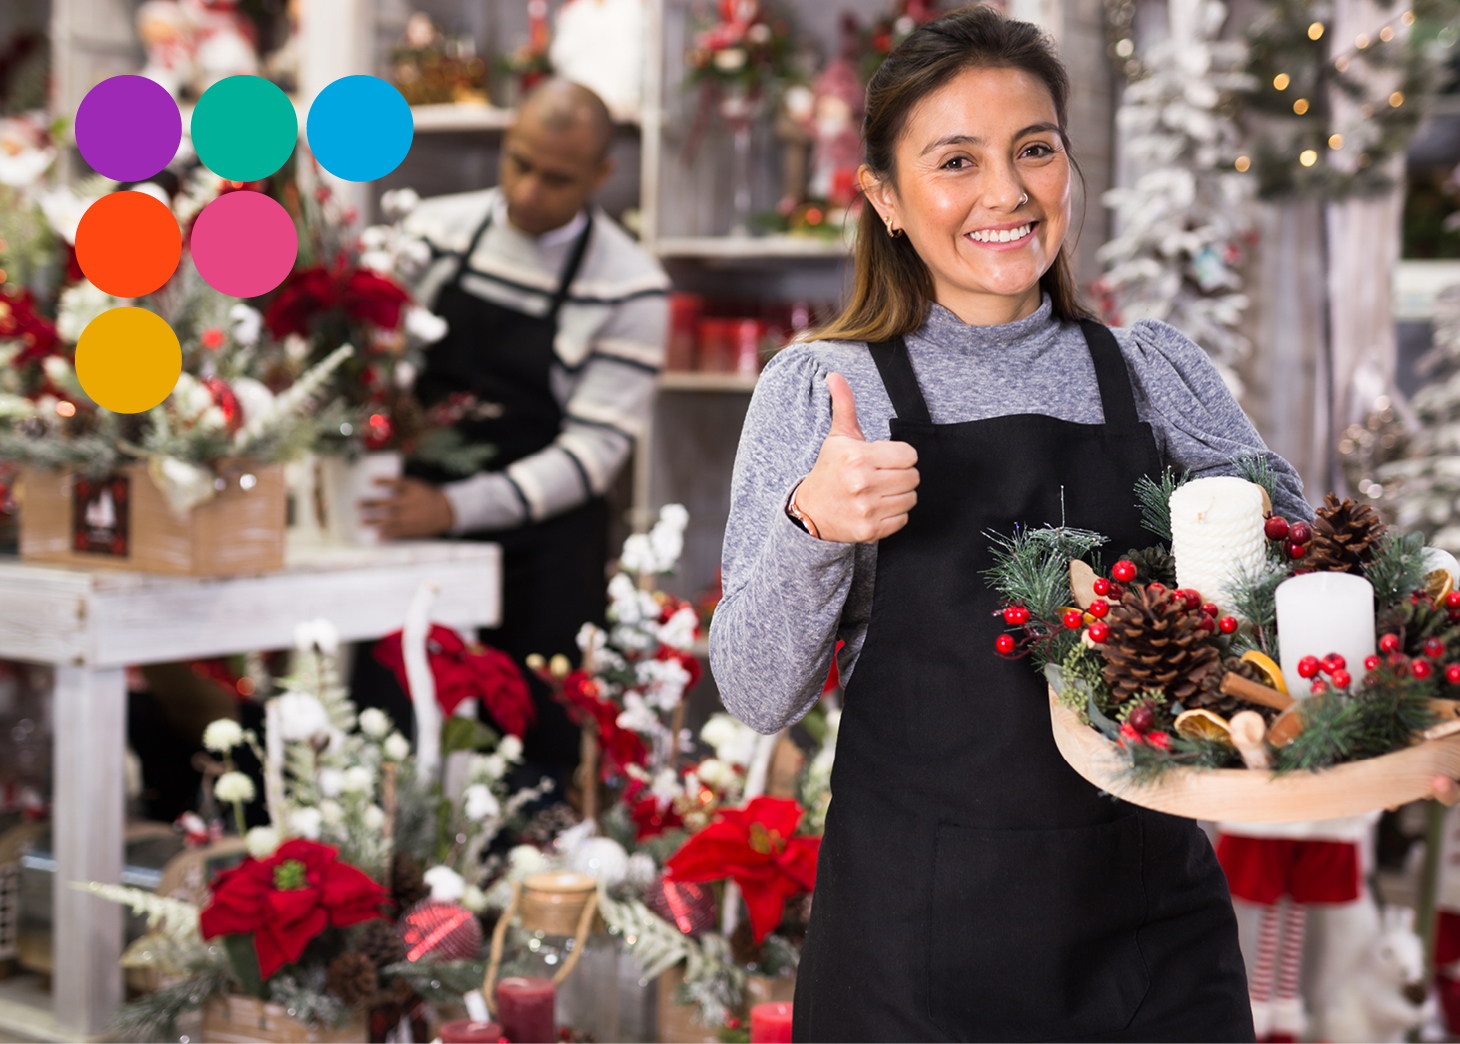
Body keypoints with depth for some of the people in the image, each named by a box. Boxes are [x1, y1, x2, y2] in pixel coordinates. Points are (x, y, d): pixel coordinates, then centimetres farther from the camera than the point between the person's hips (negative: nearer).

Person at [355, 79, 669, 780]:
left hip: (541, 563, -3)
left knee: (533, 756, -3)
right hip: (409, 525, 3)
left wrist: (455, 507, -22)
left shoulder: (630, 289, -8)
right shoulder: (436, 231, 4)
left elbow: (595, 449, -12)